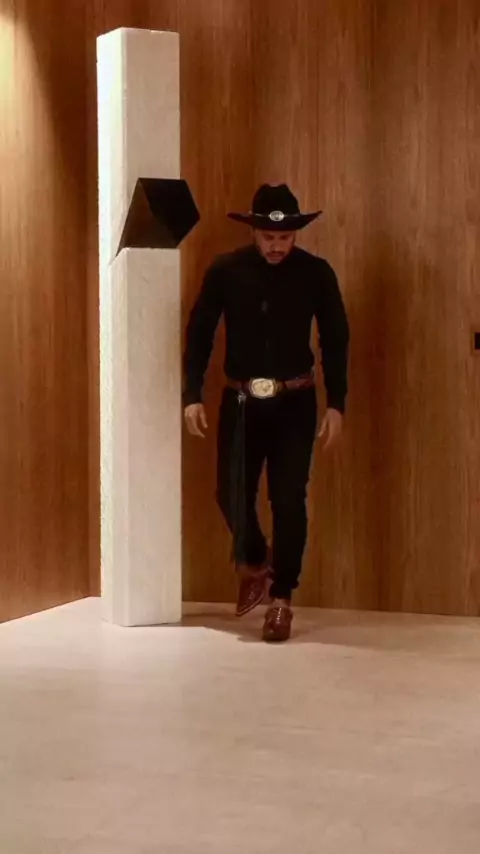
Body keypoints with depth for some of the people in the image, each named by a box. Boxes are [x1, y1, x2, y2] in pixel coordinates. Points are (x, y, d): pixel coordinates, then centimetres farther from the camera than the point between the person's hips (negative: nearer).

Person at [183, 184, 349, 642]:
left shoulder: (316, 273, -6)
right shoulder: (224, 272, -5)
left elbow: (335, 341, 0)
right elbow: (199, 334, 0)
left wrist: (336, 404, -4)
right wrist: (192, 396, -7)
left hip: (295, 402, -1)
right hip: (241, 401, 1)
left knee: (288, 500, -2)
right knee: (232, 494, 1)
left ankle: (281, 598, 10)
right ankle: (254, 563, 32)